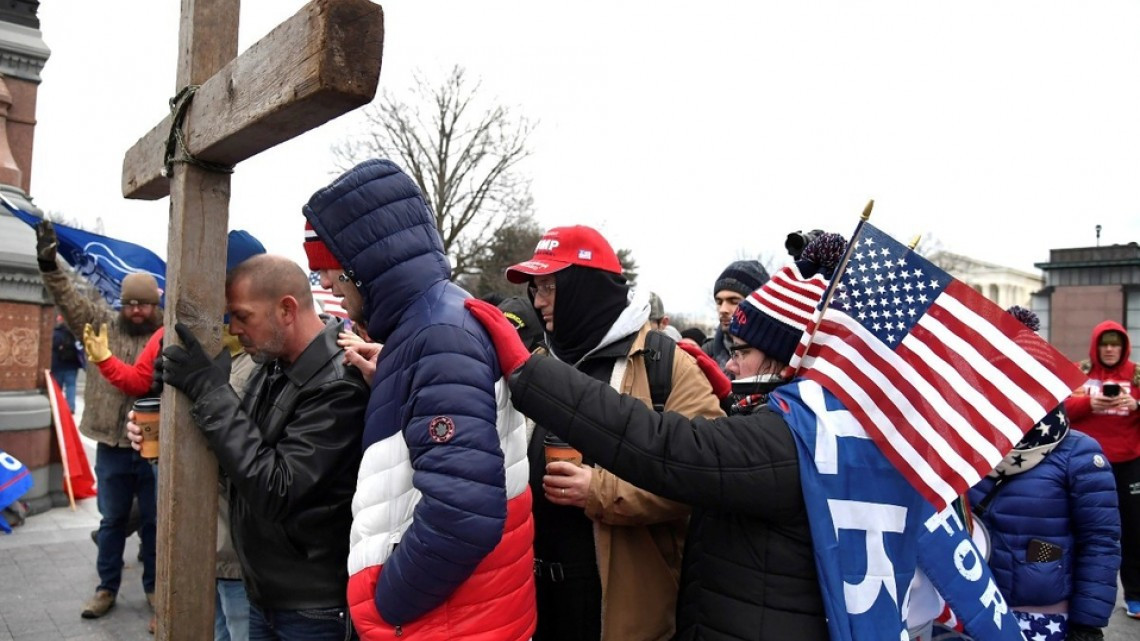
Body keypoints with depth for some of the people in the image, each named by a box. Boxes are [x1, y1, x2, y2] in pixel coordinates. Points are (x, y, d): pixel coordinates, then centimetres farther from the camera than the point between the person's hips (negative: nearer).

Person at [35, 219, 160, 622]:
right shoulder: (102, 324, 3)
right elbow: (69, 300, -4)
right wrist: (49, 265, -19)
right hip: (112, 446, 2)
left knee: (154, 521, 11)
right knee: (112, 520, 17)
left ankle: (153, 587, 28)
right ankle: (107, 588, 33)